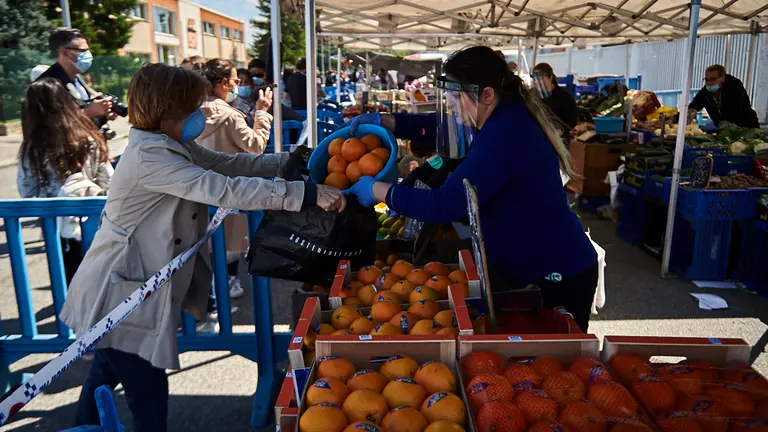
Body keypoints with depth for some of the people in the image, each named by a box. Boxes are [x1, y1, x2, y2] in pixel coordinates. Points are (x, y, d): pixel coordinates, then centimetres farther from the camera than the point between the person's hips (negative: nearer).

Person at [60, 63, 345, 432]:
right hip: (117, 294, -10)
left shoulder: (174, 146, 6)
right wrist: (307, 193, -36)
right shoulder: (149, 156, -26)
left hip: (130, 286, 10)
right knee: (148, 392, 0)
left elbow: (230, 163, 9)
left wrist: (292, 161, 1)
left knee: (107, 373, 27)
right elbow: (224, 189, -34)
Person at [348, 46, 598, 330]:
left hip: (557, 277, -9)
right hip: (523, 268, 9)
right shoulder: (502, 117, 2)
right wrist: (383, 122, 5)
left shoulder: (507, 134, -29)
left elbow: (444, 206, -33)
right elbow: (440, 126, 17)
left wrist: (378, 190, -22)